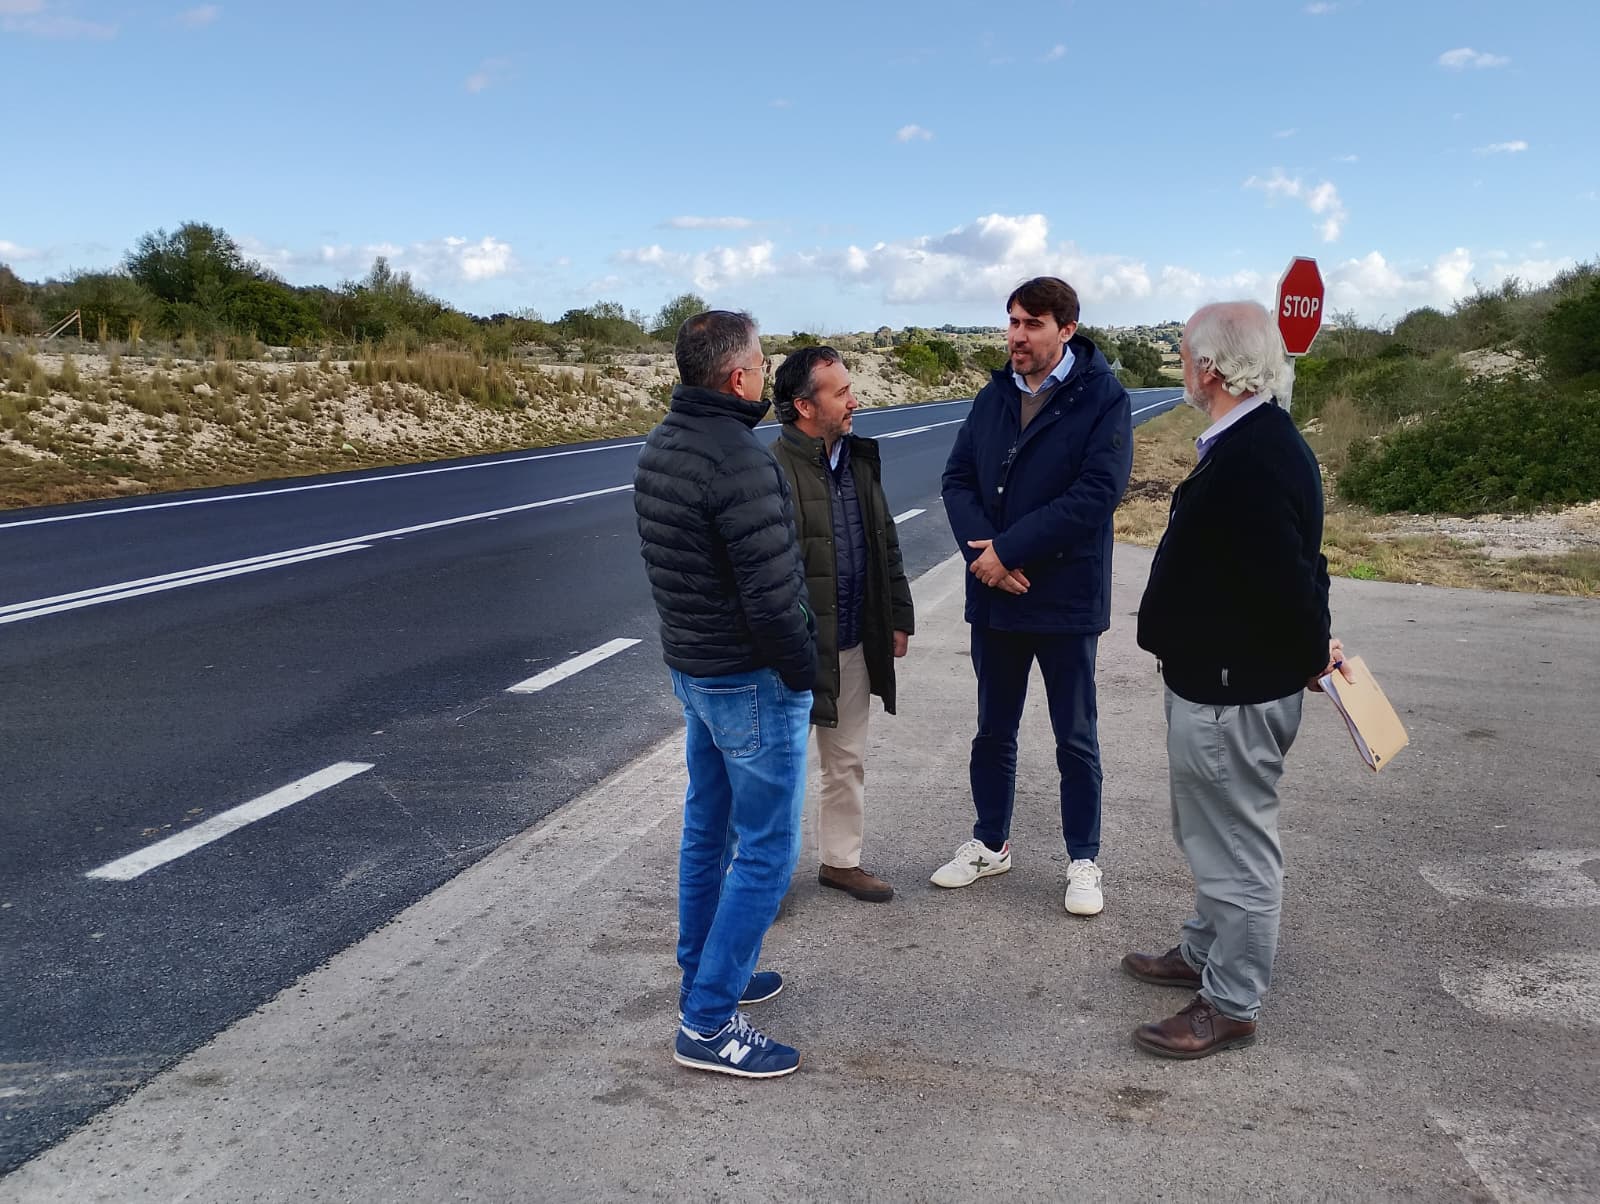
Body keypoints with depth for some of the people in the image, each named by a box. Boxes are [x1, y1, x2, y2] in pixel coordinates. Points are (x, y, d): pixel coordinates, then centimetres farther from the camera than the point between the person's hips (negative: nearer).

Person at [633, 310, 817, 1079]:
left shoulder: (659, 447, 5)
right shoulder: (740, 461, -24)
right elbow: (772, 596, -26)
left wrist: (693, 642, 16)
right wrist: (803, 672, -12)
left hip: (689, 667, 10)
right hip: (752, 679, -9)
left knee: (708, 827, 20)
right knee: (765, 849, 0)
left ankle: (704, 976, 35)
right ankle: (708, 1023, 6)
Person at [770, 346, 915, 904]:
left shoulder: (860, 459, 8)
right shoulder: (775, 470, -19)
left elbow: (886, 545, 17)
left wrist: (898, 617, 15)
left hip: (855, 644, 8)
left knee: (847, 760, 18)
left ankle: (841, 859, 33)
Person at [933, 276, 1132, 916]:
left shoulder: (1103, 399, -9)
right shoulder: (994, 397, 7)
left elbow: (1097, 492, -19)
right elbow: (958, 479, 3)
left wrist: (1009, 549, -20)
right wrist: (983, 555, -15)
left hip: (1065, 599, -5)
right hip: (993, 598, 5)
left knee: (1076, 741, 9)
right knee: (993, 732, 17)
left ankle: (1084, 862, 24)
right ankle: (990, 844, 34)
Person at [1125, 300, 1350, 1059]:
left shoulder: (1249, 461, -27)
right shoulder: (1261, 441, 7)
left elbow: (1289, 575, -27)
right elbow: (1294, 568, 13)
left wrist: (1310, 656, -10)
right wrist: (1311, 647, 9)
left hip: (1232, 692, -11)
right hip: (1215, 680, 11)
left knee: (1235, 847, 4)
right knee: (1210, 833, 25)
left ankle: (1230, 1006, 19)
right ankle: (1205, 953, 44)